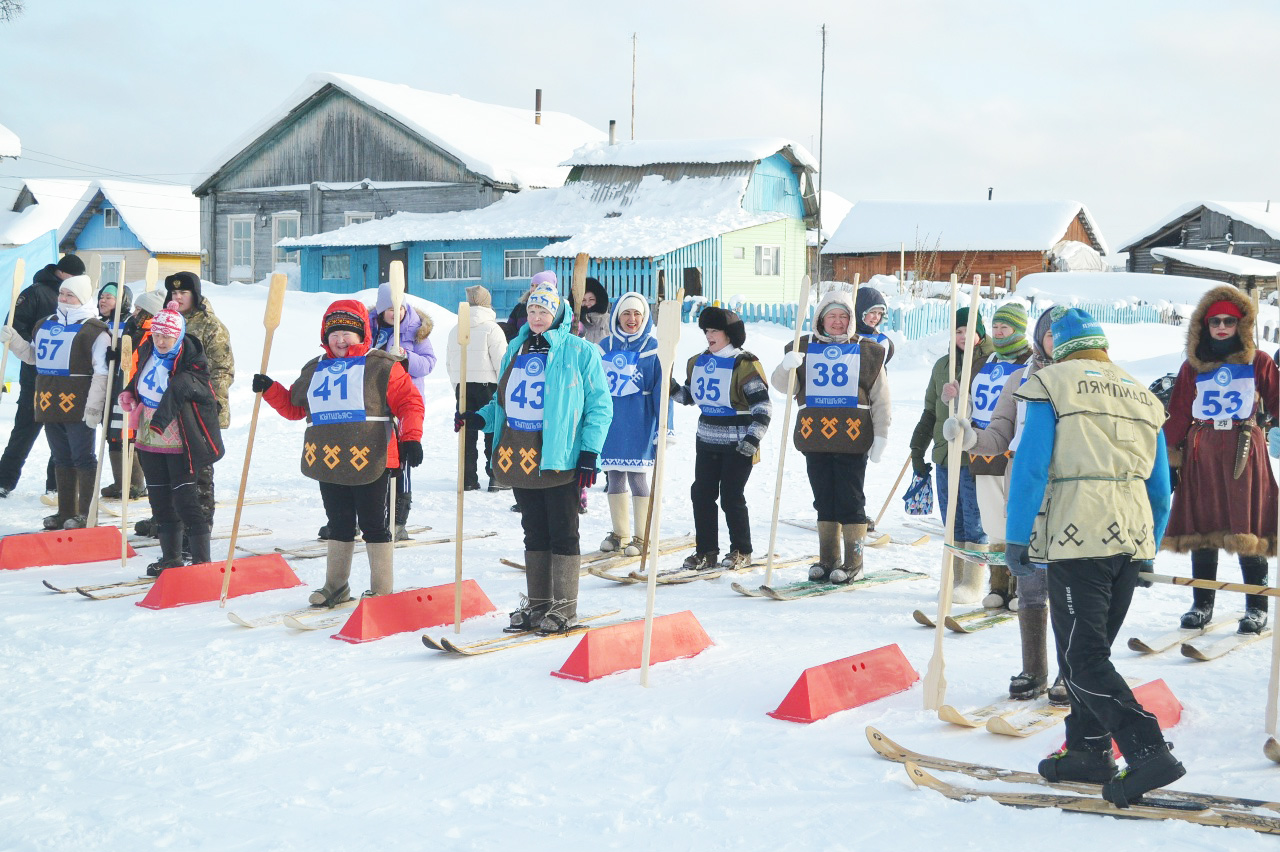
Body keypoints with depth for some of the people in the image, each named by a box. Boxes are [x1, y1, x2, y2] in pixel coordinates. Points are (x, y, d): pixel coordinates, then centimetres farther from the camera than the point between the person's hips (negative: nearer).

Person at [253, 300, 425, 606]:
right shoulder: (314, 370, 15)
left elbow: (409, 402, -6)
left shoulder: (382, 367, -3)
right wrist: (269, 389, 9)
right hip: (328, 463, 6)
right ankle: (336, 586, 28)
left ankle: (382, 590, 11)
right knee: (338, 524, 16)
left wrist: (410, 438, -16)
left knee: (374, 525, 2)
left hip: (370, 462, -5)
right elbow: (293, 406, 23)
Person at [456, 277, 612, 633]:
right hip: (519, 457, 6)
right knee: (534, 532, 13)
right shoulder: (516, 349, 15)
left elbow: (599, 405, -6)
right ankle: (537, 603, 22)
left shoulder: (579, 352, -4)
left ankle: (564, 607, 10)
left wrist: (589, 453, -12)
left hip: (559, 458, -6)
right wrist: (478, 418, 5)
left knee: (562, 533, 1)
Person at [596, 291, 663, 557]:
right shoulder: (605, 347, 7)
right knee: (614, 478, 10)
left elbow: (662, 390, -5)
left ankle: (642, 538, 12)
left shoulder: (653, 349, -4)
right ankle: (619, 534, 24)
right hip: (609, 423, 4)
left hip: (639, 424, -4)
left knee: (637, 478, 0)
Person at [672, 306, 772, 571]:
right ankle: (706, 551, 15)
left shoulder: (745, 364, -12)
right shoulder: (698, 362, 10)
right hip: (706, 441, 7)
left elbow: (763, 405, -12)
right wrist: (671, 388, 3)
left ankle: (741, 551, 14)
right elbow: (689, 396, 23)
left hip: (738, 445, -7)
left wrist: (753, 438, -20)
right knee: (701, 494, 5)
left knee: (731, 497, -3)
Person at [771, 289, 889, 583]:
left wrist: (881, 436, -2)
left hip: (852, 439, -3)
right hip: (815, 437, 3)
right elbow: (782, 385, 4)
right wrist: (787, 367, -18)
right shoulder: (804, 348, 10)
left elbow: (880, 399, 5)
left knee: (850, 502, -1)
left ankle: (853, 563, 8)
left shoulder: (867, 351, 5)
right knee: (824, 501, 9)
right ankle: (828, 560, 18)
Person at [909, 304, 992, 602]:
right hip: (944, 455, 5)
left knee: (974, 522, -2)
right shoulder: (942, 365, 14)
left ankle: (973, 584, 6)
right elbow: (930, 412, 20)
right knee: (953, 524, 10)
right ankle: (955, 579, 19)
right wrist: (917, 449, 18)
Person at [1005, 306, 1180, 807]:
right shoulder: (1143, 397, 19)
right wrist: (1149, 550, 28)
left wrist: (1017, 539, -3)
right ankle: (1089, 751, 22)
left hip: (1077, 539, -7)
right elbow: (1160, 488, 20)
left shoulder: (1052, 383, 1)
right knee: (1092, 651, 18)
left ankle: (1149, 753, -15)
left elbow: (1030, 467, -8)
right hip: (1132, 540, 7)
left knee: (1083, 659, -5)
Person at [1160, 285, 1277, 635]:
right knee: (1201, 527, 4)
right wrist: (1165, 456, 2)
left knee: (1247, 527, -4)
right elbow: (1178, 415, 8)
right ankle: (1202, 604, 12)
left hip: (1244, 451, -2)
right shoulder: (1193, 367, 10)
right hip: (1201, 453, 2)